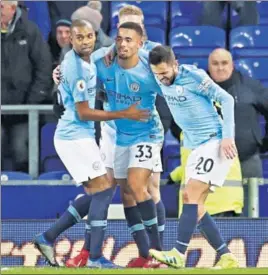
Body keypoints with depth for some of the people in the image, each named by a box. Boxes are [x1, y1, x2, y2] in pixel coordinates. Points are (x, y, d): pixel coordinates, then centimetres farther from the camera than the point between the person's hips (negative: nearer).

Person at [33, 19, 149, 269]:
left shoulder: (82, 60, 9)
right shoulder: (77, 69, -21)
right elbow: (84, 113, -19)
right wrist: (125, 114, -15)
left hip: (77, 136, 10)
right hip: (75, 136, -10)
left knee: (95, 193, 15)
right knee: (103, 190, -11)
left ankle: (47, 238, 16)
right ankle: (95, 258, -10)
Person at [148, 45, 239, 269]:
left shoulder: (194, 76, -15)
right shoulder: (161, 80, 4)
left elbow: (226, 99, -12)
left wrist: (227, 136, -18)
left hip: (215, 143, -8)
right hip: (196, 147, 8)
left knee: (191, 195, -18)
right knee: (194, 204, 3)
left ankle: (178, 255, -24)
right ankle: (227, 257, 6)